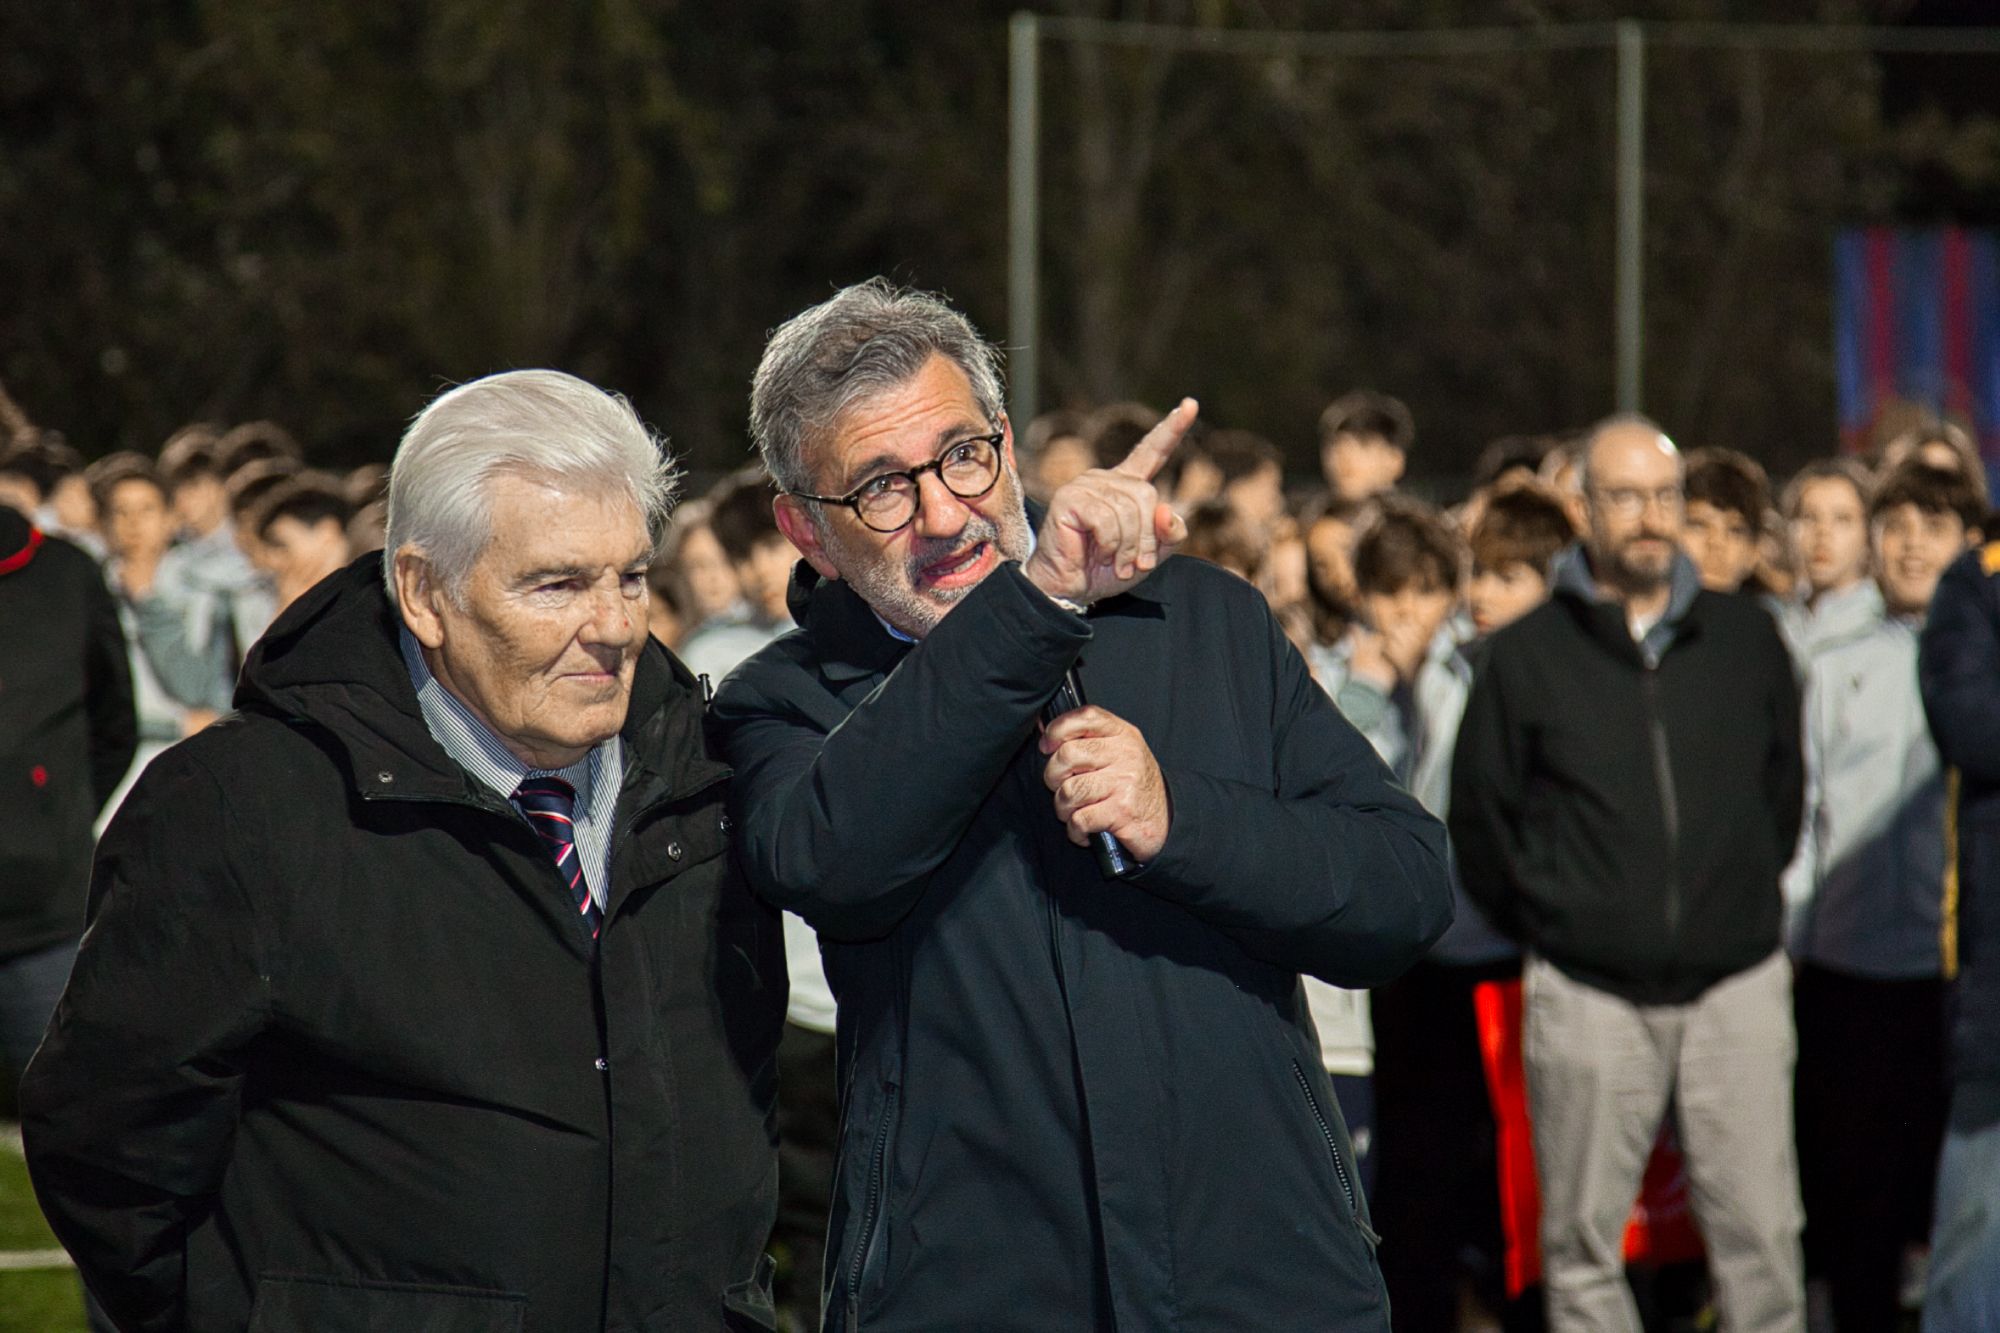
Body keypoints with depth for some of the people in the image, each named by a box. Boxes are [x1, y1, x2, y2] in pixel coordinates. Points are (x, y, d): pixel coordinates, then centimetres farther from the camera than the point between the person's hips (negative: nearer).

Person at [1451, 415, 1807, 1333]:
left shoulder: (1745, 640, 7)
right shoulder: (1527, 655, 1)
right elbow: (1479, 820, 7)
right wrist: (1548, 923, 7)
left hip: (1736, 983, 1)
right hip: (1588, 997, -1)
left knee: (1760, 1231, 0)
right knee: (1583, 1246, 3)